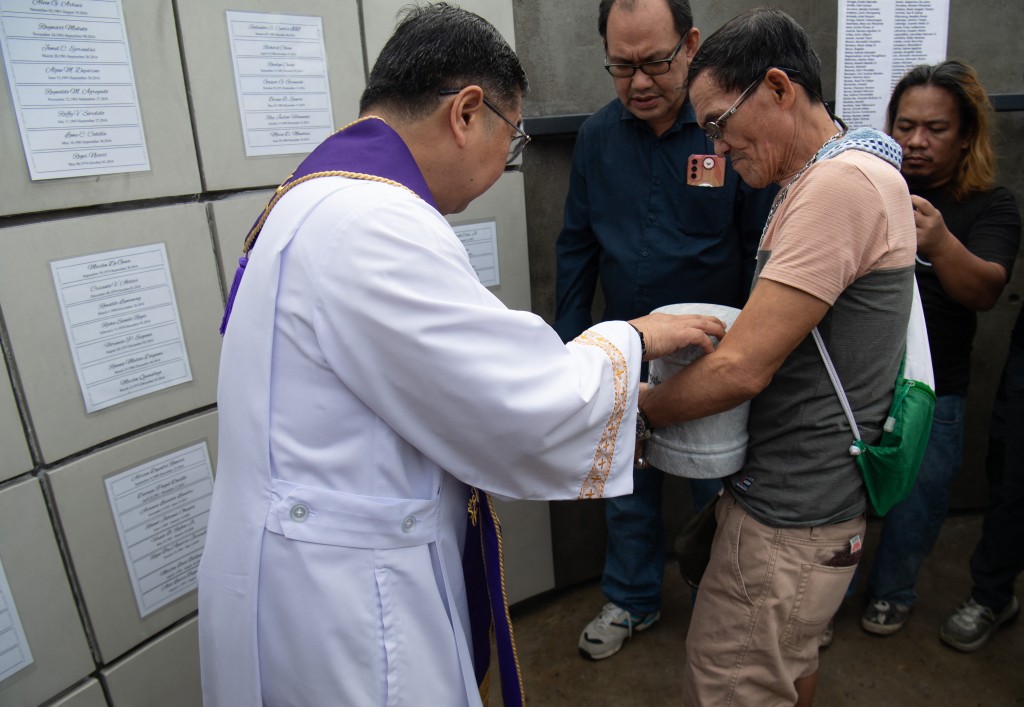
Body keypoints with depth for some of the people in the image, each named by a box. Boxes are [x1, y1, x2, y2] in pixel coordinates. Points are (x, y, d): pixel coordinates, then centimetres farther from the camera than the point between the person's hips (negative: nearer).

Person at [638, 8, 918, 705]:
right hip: (800, 490, 10)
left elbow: (741, 370, -25)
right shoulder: (826, 177, 13)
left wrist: (634, 409, -10)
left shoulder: (843, 182, -22)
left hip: (794, 512, -10)